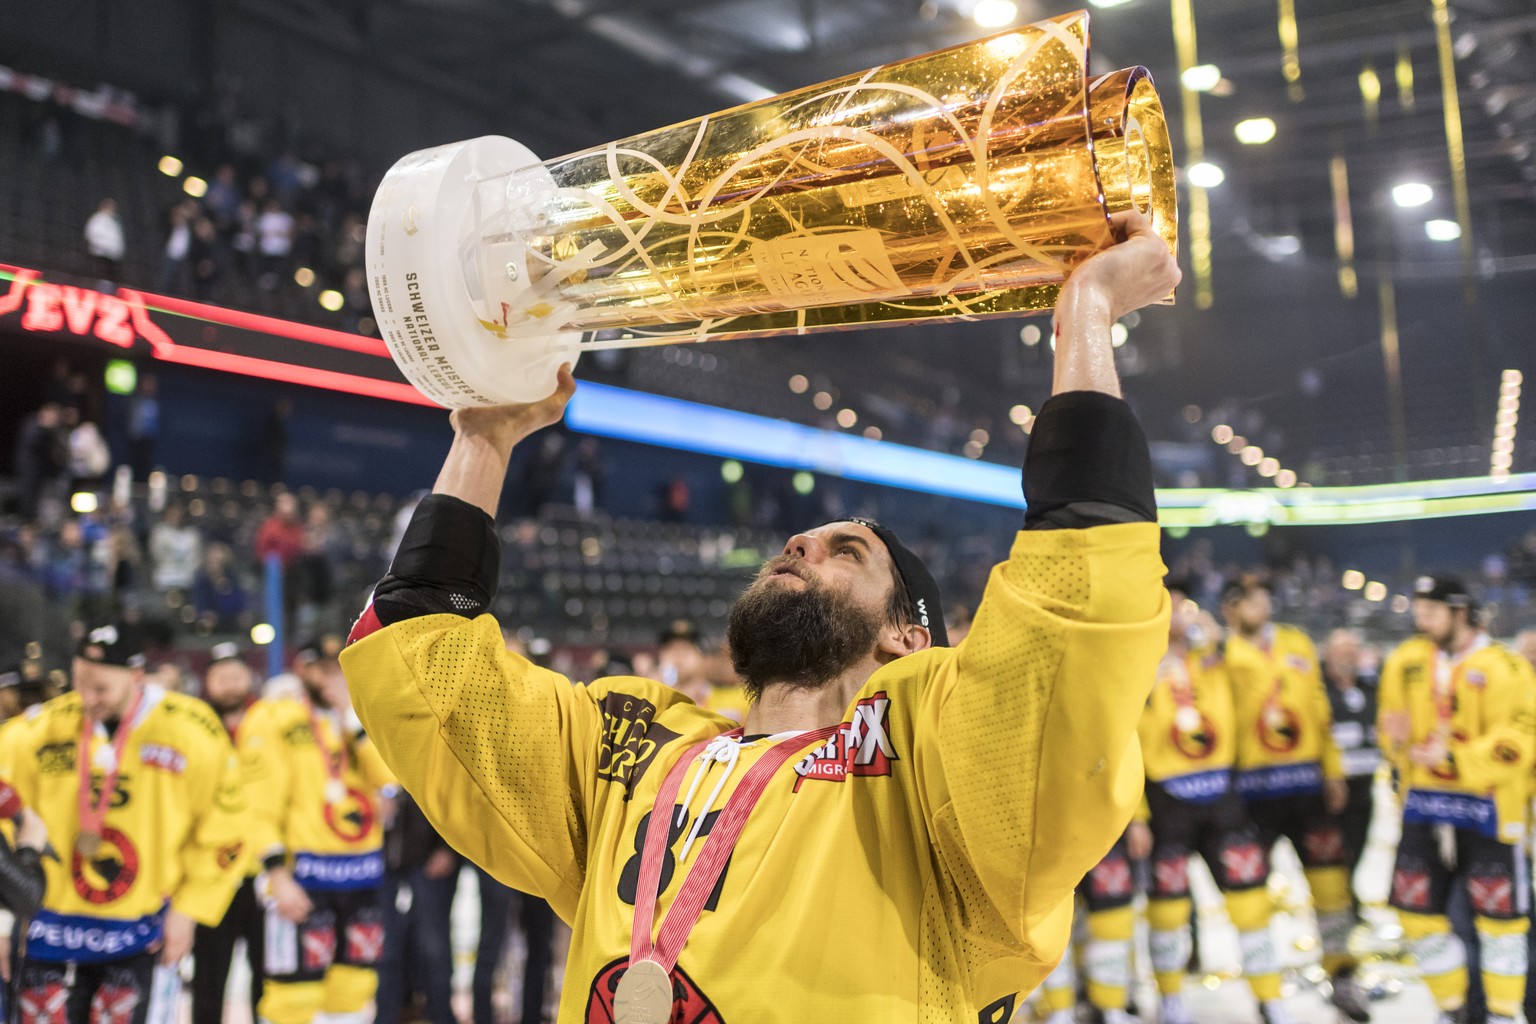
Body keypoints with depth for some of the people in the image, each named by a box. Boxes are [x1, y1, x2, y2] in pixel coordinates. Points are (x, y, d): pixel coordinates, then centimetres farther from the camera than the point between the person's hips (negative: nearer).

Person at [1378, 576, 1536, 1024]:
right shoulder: (1411, 664, 8)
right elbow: (1393, 714, 18)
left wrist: (1454, 758, -24)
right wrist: (1397, 734, -5)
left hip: (1486, 808, -5)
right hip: (1424, 806, 5)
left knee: (1498, 914, 3)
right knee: (1416, 909, 7)